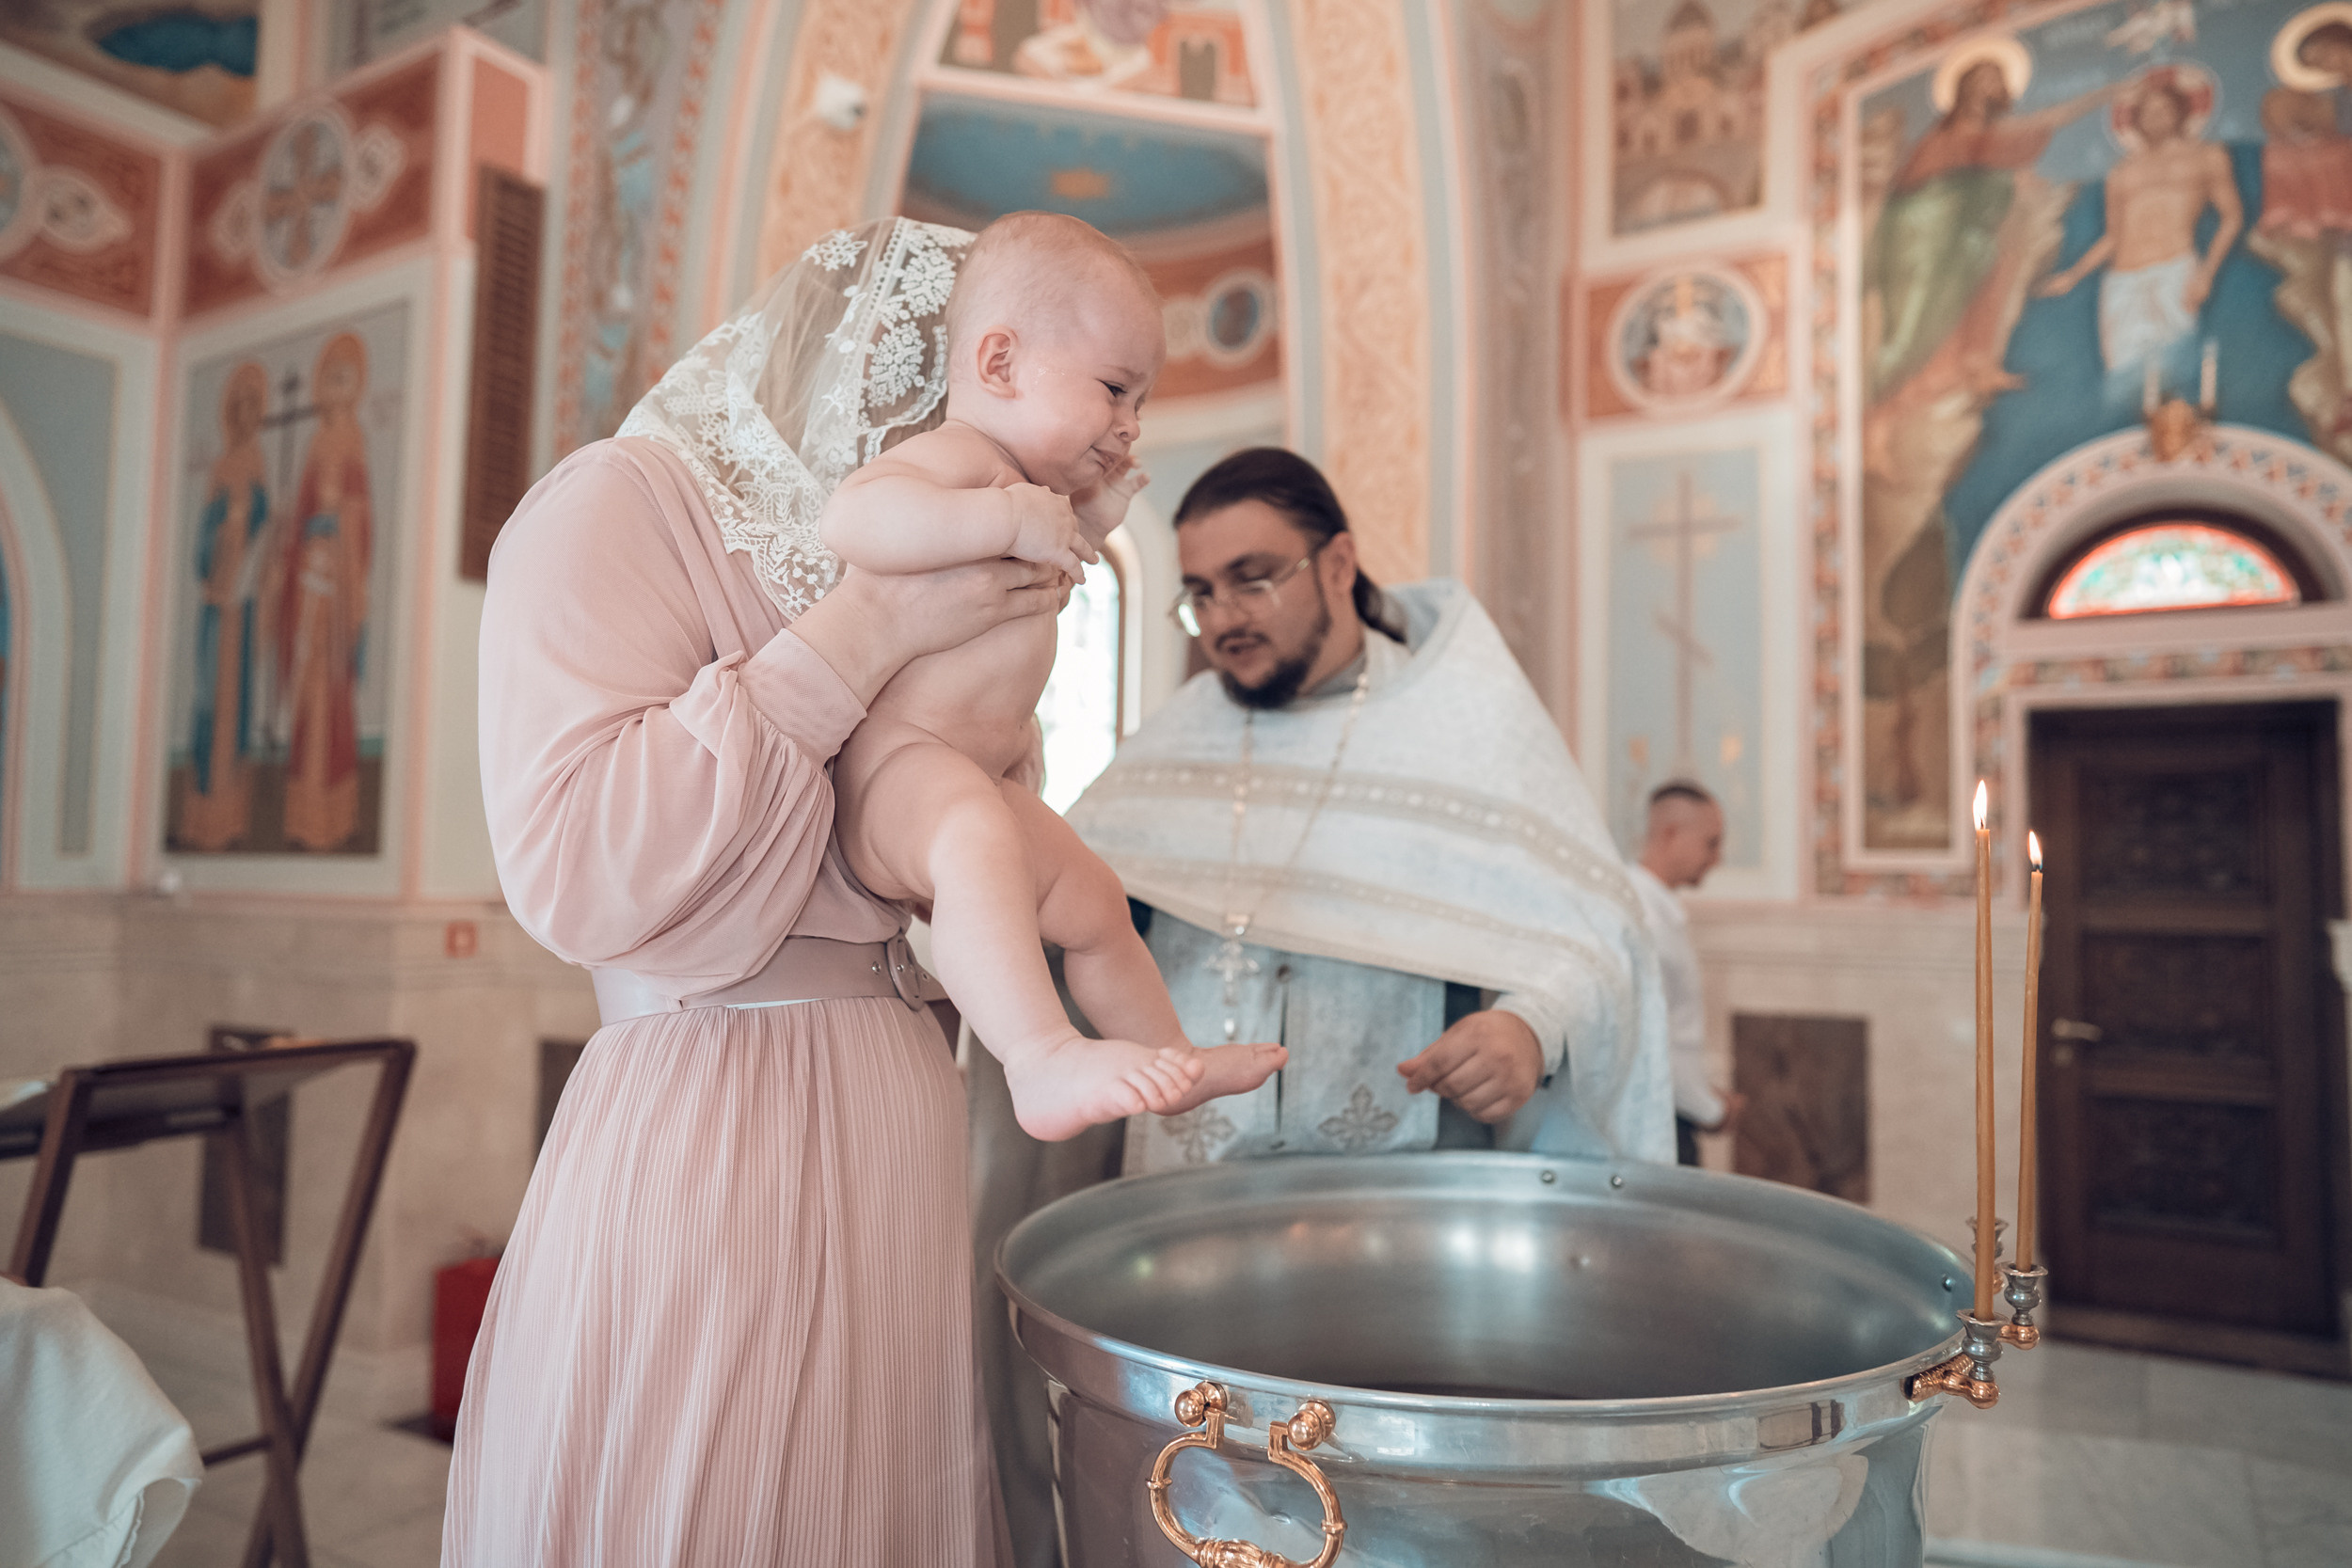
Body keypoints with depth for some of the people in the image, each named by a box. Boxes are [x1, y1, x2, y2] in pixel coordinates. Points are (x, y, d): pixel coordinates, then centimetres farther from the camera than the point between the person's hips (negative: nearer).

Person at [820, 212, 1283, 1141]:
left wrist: (1087, 522, 21)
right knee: (976, 840, -42)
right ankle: (1044, 1064, -52)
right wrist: (1010, 517, -36)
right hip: (892, 760, -11)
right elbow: (854, 520, -37)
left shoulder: (1029, 479, 17)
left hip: (974, 778, 11)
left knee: (1092, 904, 22)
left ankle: (1171, 1062, 40)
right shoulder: (956, 456, -16)